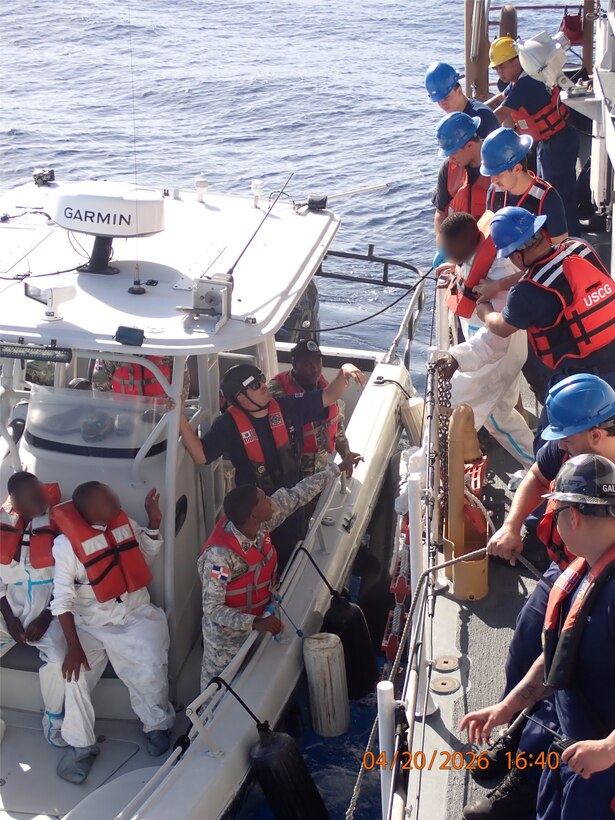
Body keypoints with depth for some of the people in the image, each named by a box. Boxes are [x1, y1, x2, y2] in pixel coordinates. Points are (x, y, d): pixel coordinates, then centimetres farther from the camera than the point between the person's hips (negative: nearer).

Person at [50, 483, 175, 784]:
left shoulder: (124, 523, -1)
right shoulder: (66, 544, -14)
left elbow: (147, 555, 18)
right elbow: (63, 601, -14)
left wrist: (153, 521, 2)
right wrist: (74, 647, -21)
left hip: (136, 615, 2)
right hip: (91, 624, -2)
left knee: (150, 672, -22)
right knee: (74, 675, -23)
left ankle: (158, 726, 6)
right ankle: (81, 746, -2)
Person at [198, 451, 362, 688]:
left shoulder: (260, 524, -15)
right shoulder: (220, 555, -36)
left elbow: (296, 496, -2)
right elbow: (212, 609, -32)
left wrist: (338, 468, 5)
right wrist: (255, 623, -44)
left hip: (259, 619, 7)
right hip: (228, 635, -7)